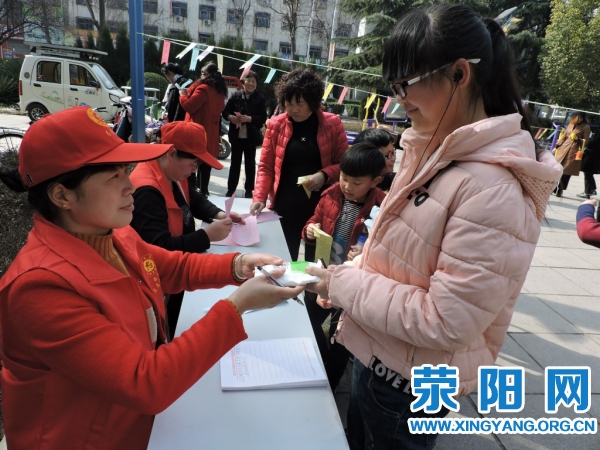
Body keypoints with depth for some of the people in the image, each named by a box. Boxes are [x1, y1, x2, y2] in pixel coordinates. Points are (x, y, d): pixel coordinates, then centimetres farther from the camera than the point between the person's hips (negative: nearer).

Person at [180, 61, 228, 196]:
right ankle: (203, 189, 17)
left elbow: (189, 106, -18)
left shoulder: (203, 88, -16)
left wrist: (183, 95, 1)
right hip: (211, 133, 8)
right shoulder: (219, 90, 10)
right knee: (205, 165, 12)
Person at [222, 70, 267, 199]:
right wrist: (230, 117, -16)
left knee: (250, 163, 9)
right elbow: (225, 111, 4)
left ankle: (249, 189, 19)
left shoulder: (260, 98, -3)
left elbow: (263, 118, -7)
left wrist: (249, 119, -20)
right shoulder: (235, 96, 0)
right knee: (235, 162, 8)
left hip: (251, 136, -1)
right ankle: (231, 189, 16)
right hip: (236, 135, 1)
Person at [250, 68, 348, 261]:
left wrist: (324, 175, -16)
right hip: (285, 206, 1)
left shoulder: (332, 123, -3)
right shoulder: (276, 124, -1)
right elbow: (266, 166, 2)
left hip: (321, 205, 0)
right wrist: (259, 197, -10)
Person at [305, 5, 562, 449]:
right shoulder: (434, 151, 1)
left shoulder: (494, 187, -27)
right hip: (375, 356, 8)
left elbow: (445, 322, -28)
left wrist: (344, 284, -20)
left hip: (409, 386, -8)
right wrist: (348, 276, -3)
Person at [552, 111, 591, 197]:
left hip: (574, 151, -4)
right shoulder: (571, 124, 10)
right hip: (563, 148, 4)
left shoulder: (586, 127, -4)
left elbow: (586, 141, -3)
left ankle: (560, 190, 6)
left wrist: (577, 139, -18)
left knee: (567, 172, -2)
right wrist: (556, 146, 12)